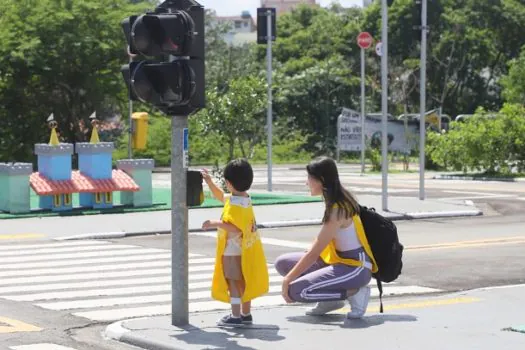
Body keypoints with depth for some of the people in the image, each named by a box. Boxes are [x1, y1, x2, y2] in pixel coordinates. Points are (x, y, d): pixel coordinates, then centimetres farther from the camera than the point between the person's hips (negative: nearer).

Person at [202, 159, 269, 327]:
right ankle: (246, 314, 25)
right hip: (243, 249, 10)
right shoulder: (244, 199, 8)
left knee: (233, 282, -3)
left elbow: (234, 227, -31)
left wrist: (215, 223, -27)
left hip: (233, 250, -10)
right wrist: (210, 183, 15)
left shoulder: (235, 204, -23)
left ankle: (235, 316, -1)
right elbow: (220, 196, 23)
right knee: (242, 281, 17)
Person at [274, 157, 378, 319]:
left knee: (295, 290, -21)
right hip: (337, 261, 10)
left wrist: (288, 280, -13)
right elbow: (319, 242, 14)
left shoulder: (337, 210, -21)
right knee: (283, 263, 3)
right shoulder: (339, 201, 7)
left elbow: (314, 253, -20)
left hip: (356, 268, -10)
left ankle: (354, 293, -8)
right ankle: (331, 299, 4)